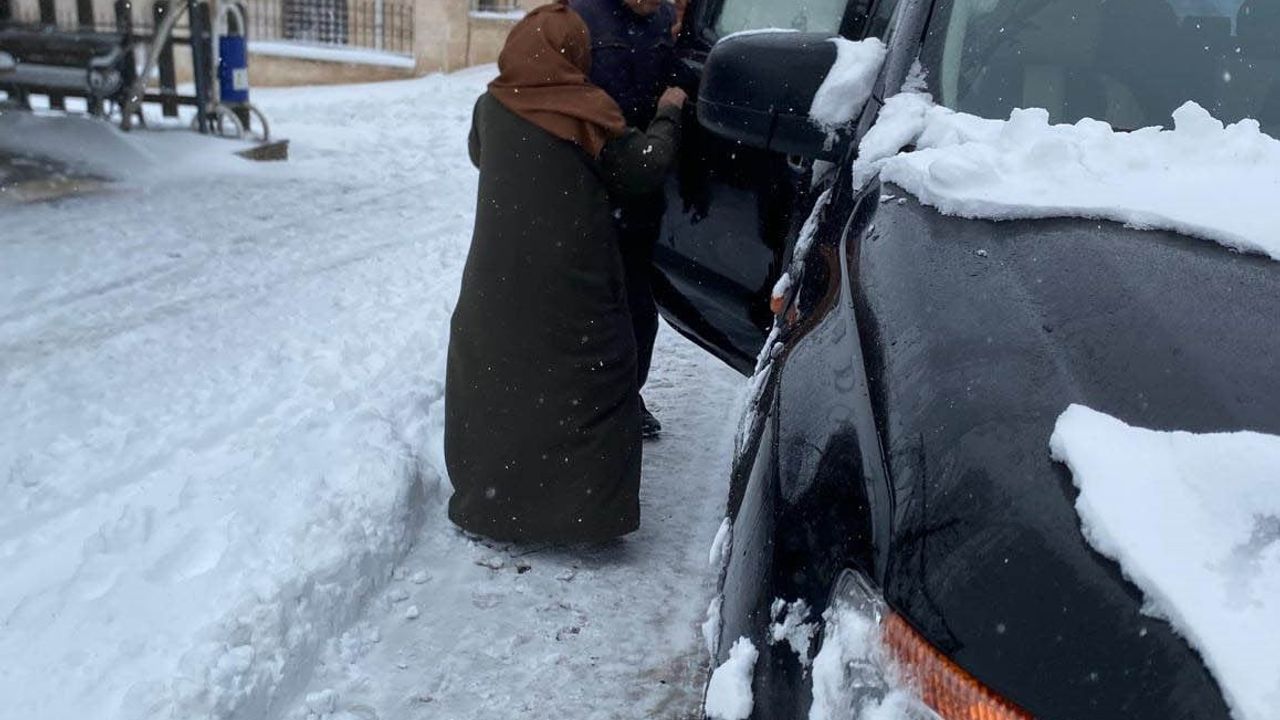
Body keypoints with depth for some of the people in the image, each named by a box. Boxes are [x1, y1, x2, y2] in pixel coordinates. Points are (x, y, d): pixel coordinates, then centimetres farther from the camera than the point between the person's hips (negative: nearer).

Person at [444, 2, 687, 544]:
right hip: (572, 289, -4)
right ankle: (589, 509, 8)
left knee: (494, 375, 15)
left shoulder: (491, 106, 2)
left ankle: (487, 498, 24)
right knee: (583, 385, 5)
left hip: (498, 283, 4)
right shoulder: (587, 112, -12)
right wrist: (667, 117, 9)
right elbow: (641, 169, -6)